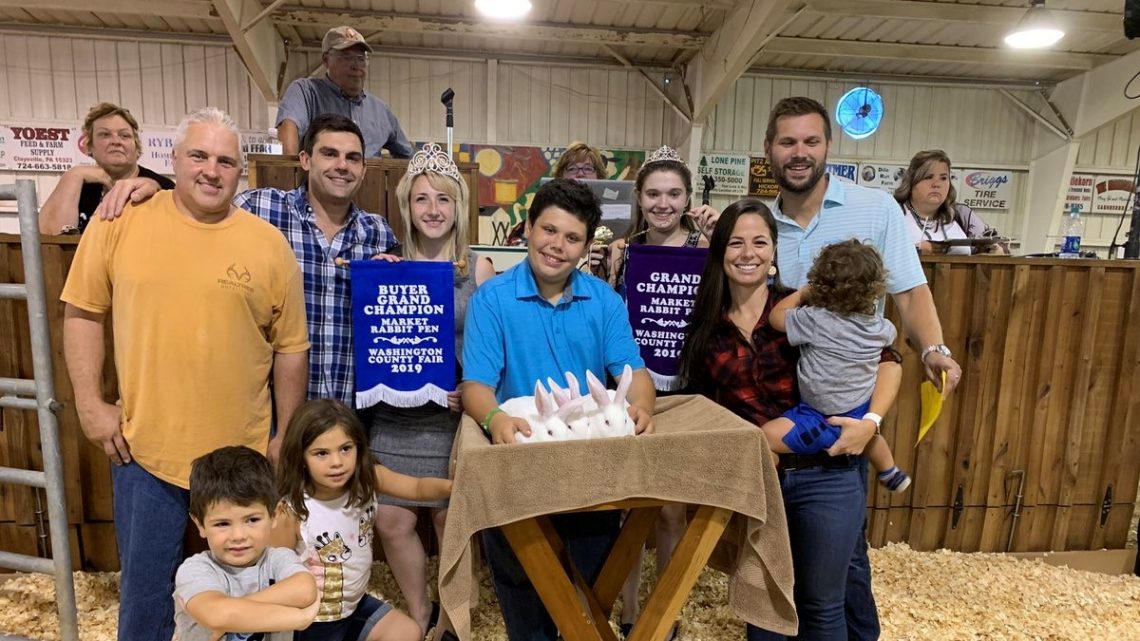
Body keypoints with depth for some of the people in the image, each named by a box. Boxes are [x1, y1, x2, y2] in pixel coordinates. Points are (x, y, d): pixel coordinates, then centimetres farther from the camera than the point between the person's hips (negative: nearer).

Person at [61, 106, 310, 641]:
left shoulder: (269, 244, -4)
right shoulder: (119, 222, -2)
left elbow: (291, 349, 1)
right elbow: (83, 312, 6)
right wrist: (89, 402, -1)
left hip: (244, 455, 0)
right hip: (143, 448, 0)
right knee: (146, 590, 17)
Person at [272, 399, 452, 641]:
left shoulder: (368, 480, -15)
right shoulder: (291, 512, -27)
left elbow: (418, 488, -15)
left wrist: (450, 486, -34)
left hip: (355, 603, 5)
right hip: (311, 620, -5)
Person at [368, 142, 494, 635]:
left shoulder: (478, 270, -2)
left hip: (453, 417, -2)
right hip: (395, 418, 2)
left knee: (450, 519, 10)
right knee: (391, 521, 5)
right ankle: (419, 615, 32)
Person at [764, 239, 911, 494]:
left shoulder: (815, 321, -27)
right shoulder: (879, 327, -7)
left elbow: (776, 317, -13)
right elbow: (891, 334, 18)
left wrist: (802, 293, 1)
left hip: (824, 422, -8)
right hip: (861, 415, 8)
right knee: (868, 433, 41)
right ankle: (891, 474, 63)